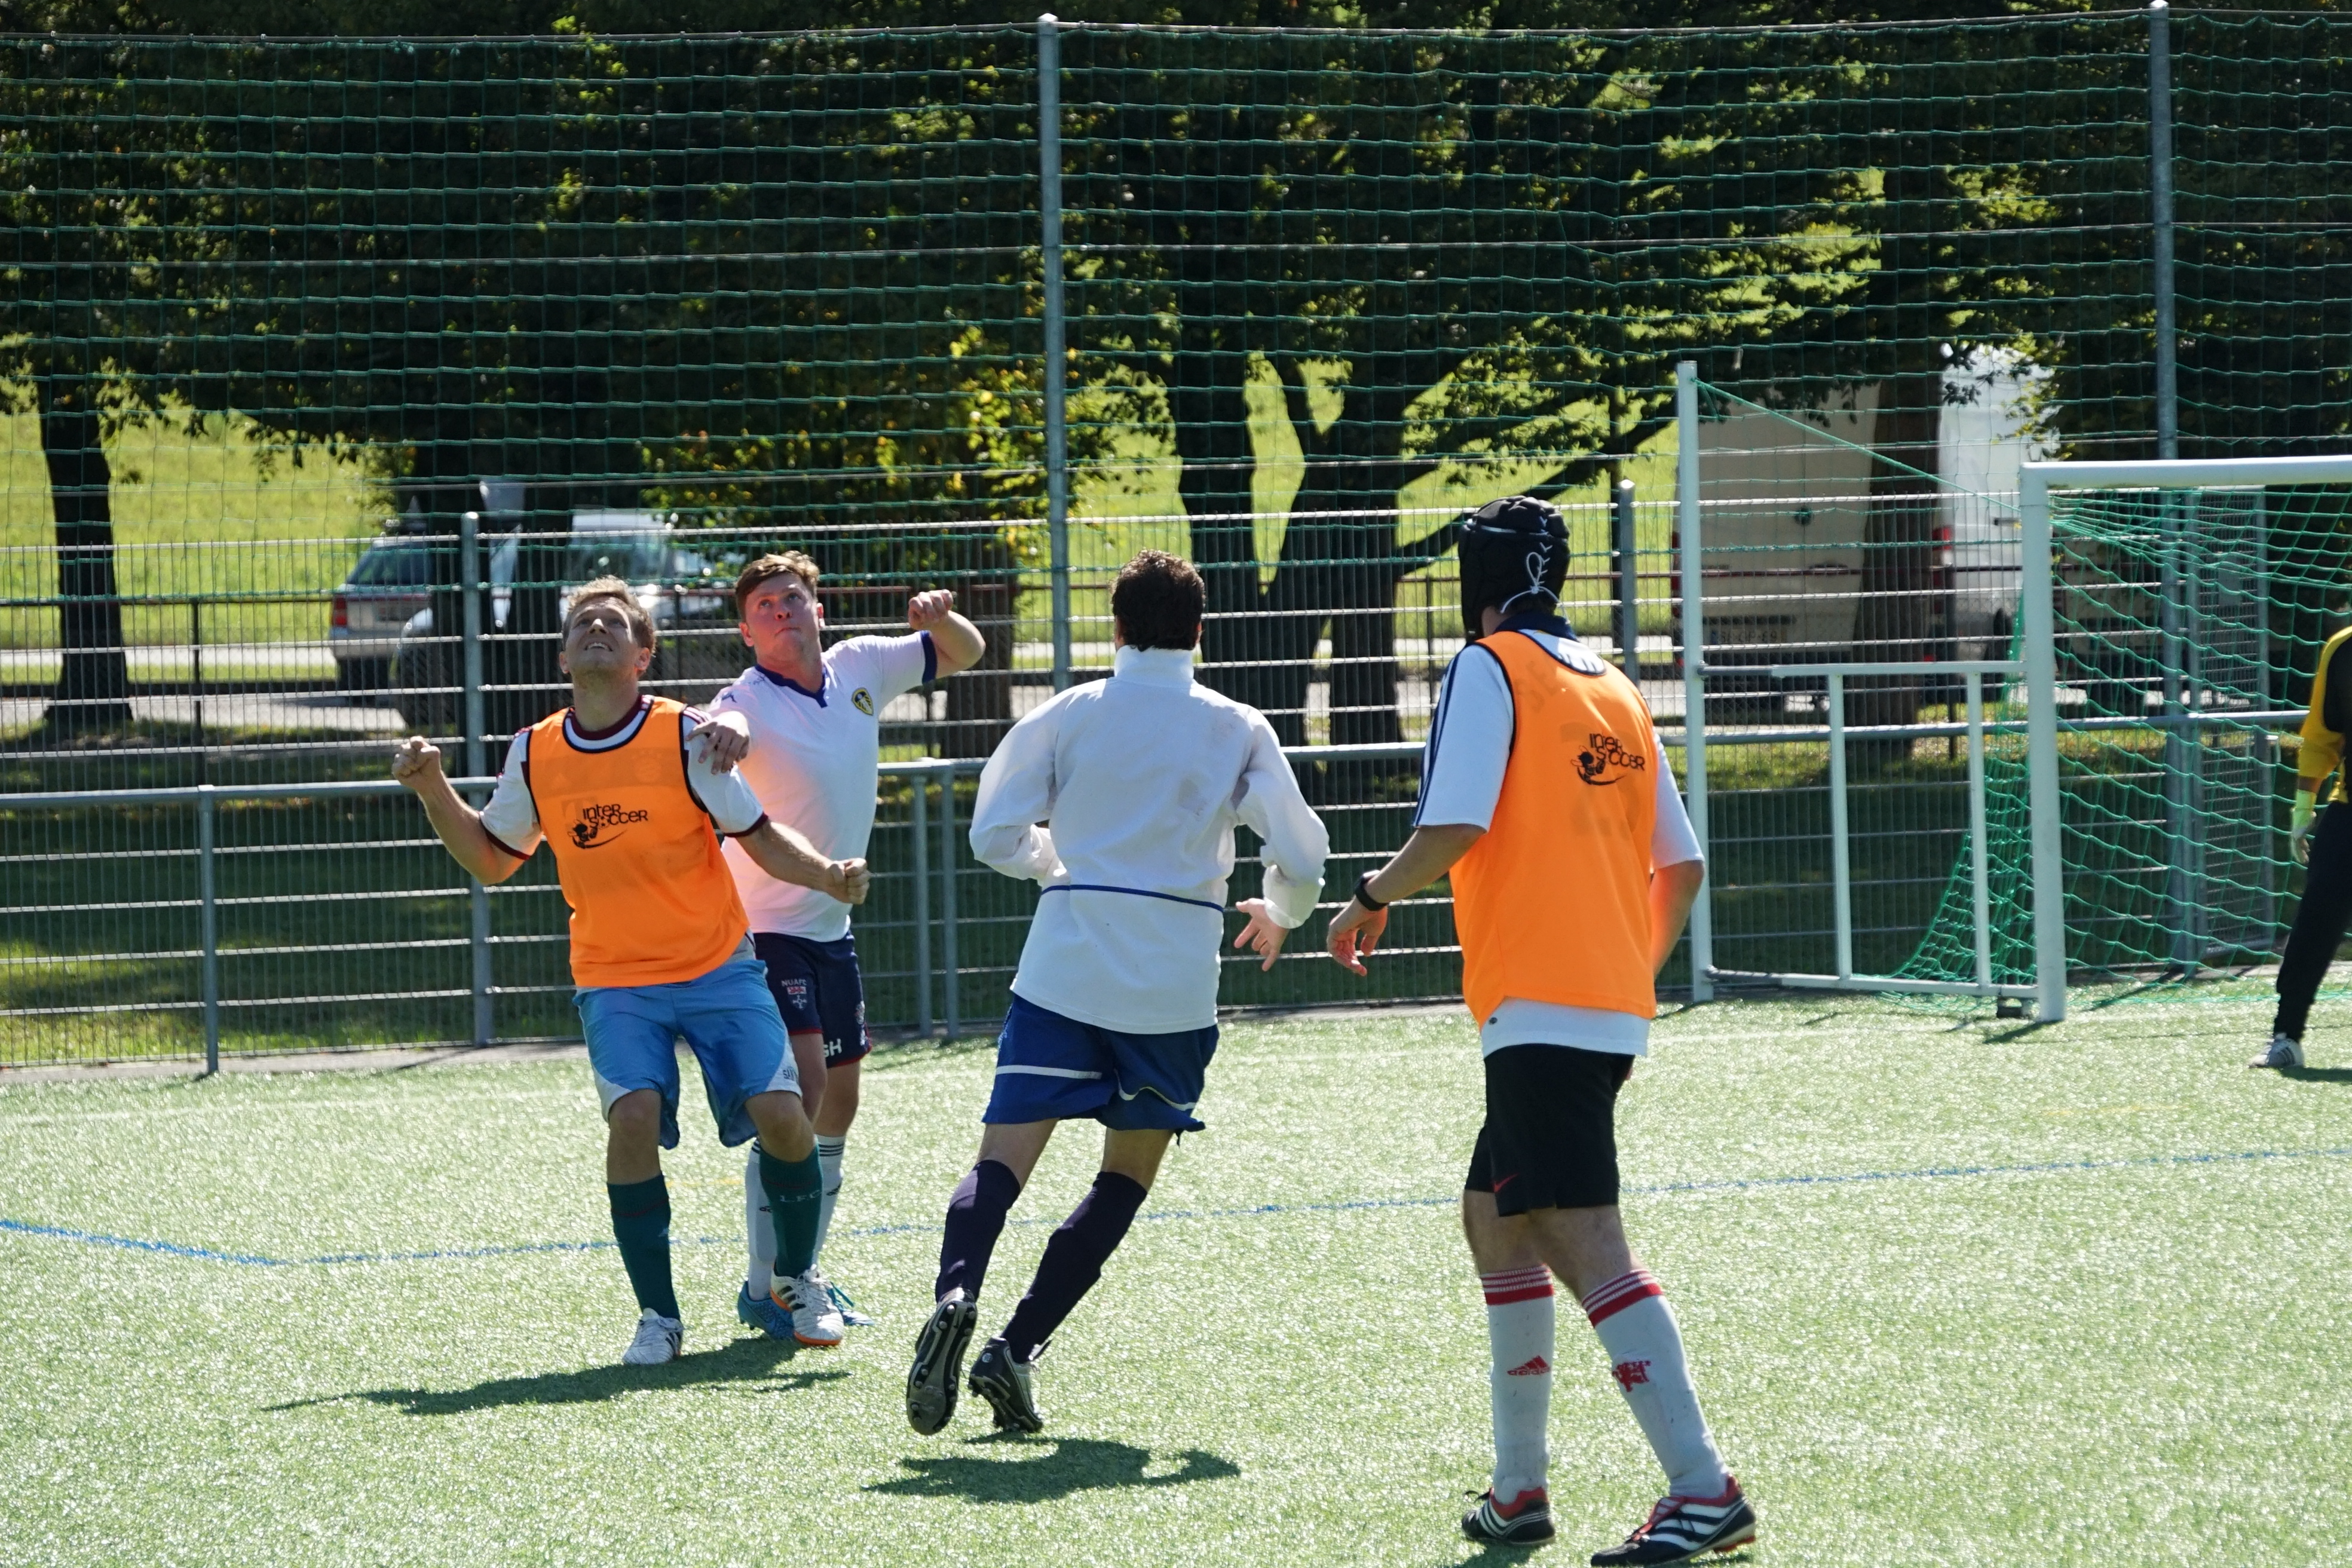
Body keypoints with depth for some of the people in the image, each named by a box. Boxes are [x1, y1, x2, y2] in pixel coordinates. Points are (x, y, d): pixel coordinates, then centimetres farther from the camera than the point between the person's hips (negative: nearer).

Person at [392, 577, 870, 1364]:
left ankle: (797, 1280, 16)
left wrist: (828, 875, -21)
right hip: (614, 979, 1)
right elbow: (490, 858, 15)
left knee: (779, 1113, -12)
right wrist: (432, 788, 2)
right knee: (634, 1116, -23)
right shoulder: (534, 756, 1)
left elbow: (761, 838, -3)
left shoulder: (684, 737, -7)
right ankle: (657, 1315, -9)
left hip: (717, 966, -1)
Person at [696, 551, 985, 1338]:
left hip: (833, 927, 8)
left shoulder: (859, 668, 2)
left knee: (838, 1101, 13)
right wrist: (724, 733, -67)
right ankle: (764, 1285, -14)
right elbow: (726, 729, -43)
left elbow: (961, 654, 16)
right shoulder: (750, 701, -18)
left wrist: (941, 618, -7)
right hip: (765, 927, -8)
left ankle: (806, 1270, 26)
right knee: (800, 1085, -18)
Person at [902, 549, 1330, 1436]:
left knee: (1004, 1159, -4)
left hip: (1064, 971, 0)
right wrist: (1280, 915, 23)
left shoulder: (1069, 716, 3)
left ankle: (955, 1296, -34)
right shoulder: (1238, 731, 3)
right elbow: (1301, 853, 1)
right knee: (1127, 1180, 13)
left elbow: (996, 836, 1)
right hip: (1176, 986, 0)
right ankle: (1018, 1347, -1)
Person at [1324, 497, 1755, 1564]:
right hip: (1614, 1011, 8)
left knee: (1581, 1241, -13)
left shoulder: (1488, 671, -4)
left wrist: (1371, 900, 2)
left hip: (1538, 1007, -8)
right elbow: (1682, 866, 17)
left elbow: (1453, 827, -15)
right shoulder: (1615, 691, 17)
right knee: (1493, 1214, 19)